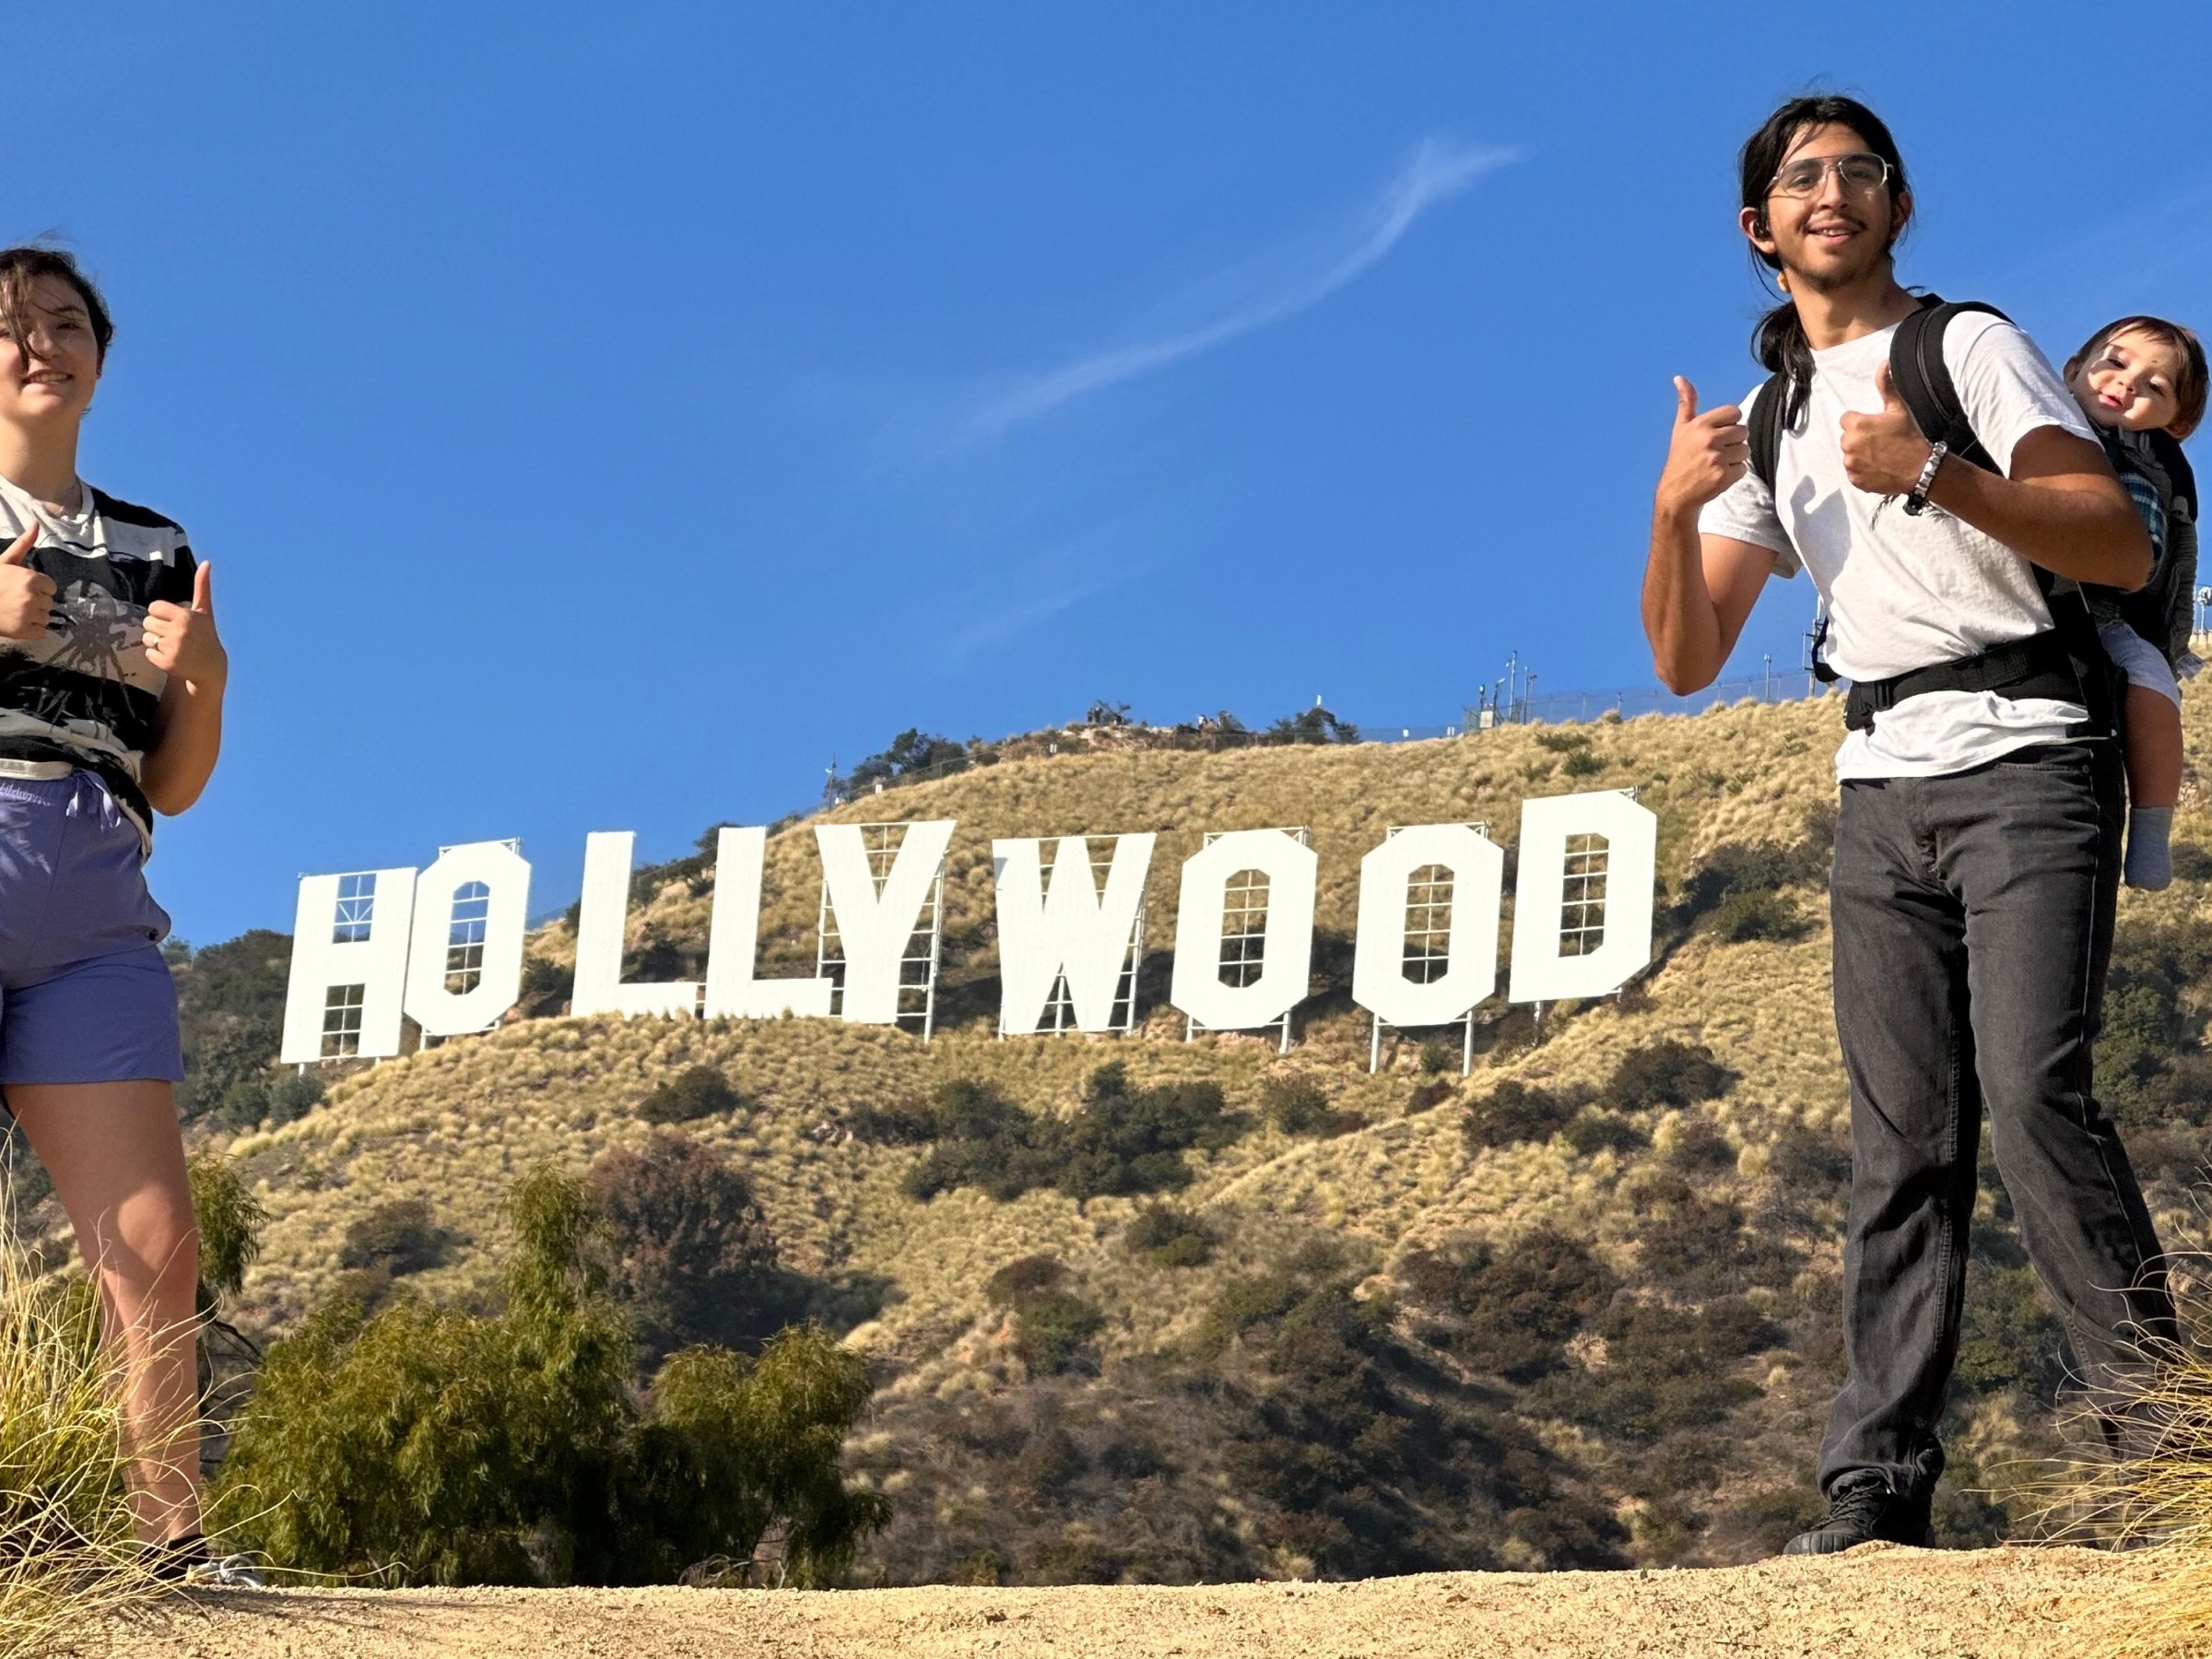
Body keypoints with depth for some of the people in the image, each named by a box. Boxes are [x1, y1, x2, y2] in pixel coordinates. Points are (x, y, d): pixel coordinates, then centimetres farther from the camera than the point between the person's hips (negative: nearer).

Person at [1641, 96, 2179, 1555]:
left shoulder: (1970, 348, 2)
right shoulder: (1771, 424, 19)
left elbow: (2124, 549, -9)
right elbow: (1688, 662, 14)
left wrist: (1935, 477, -19)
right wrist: (1674, 514, -3)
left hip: (2026, 762, -5)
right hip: (1882, 790, 5)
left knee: (2032, 1088, -20)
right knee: (1900, 1140, 0)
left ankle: (2159, 1420, -15)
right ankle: (1878, 1490, -3)